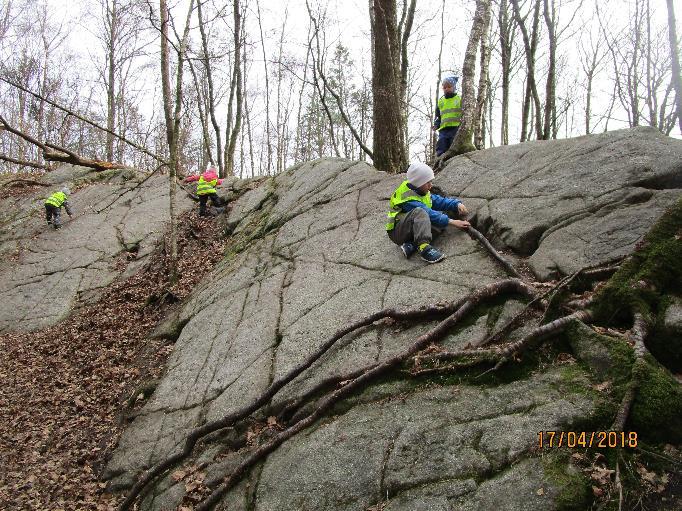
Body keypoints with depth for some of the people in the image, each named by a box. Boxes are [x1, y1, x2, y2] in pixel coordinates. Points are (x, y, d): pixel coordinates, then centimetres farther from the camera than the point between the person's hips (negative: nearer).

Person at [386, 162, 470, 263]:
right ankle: (423, 247, -49)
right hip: (397, 231, -9)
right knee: (420, 212, -35)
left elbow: (440, 201, 10)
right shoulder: (408, 197, -21)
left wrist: (457, 204, -9)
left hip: (413, 231, 9)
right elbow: (429, 214, -27)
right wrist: (451, 221, -30)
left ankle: (412, 245, -23)